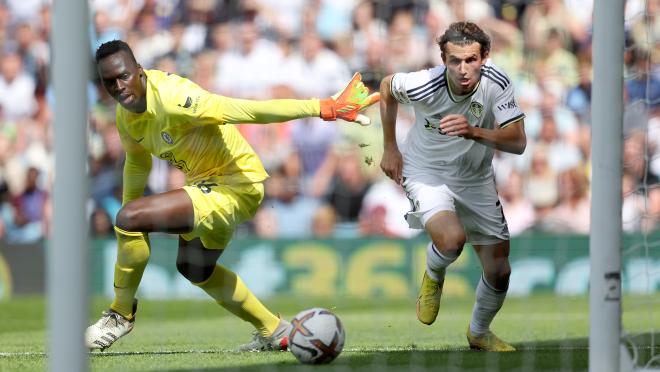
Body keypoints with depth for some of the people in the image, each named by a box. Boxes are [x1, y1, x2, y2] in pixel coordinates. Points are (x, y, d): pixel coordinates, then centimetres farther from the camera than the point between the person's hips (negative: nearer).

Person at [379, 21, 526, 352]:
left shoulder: (496, 83, -24)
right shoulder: (425, 85, -28)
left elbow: (518, 142, -26)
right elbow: (387, 87, -4)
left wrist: (473, 132, -43)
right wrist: (390, 148, 2)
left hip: (476, 179, 3)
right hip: (426, 173, -3)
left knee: (499, 272, 5)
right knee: (451, 240, -33)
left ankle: (479, 334, 37)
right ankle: (433, 277, 6)